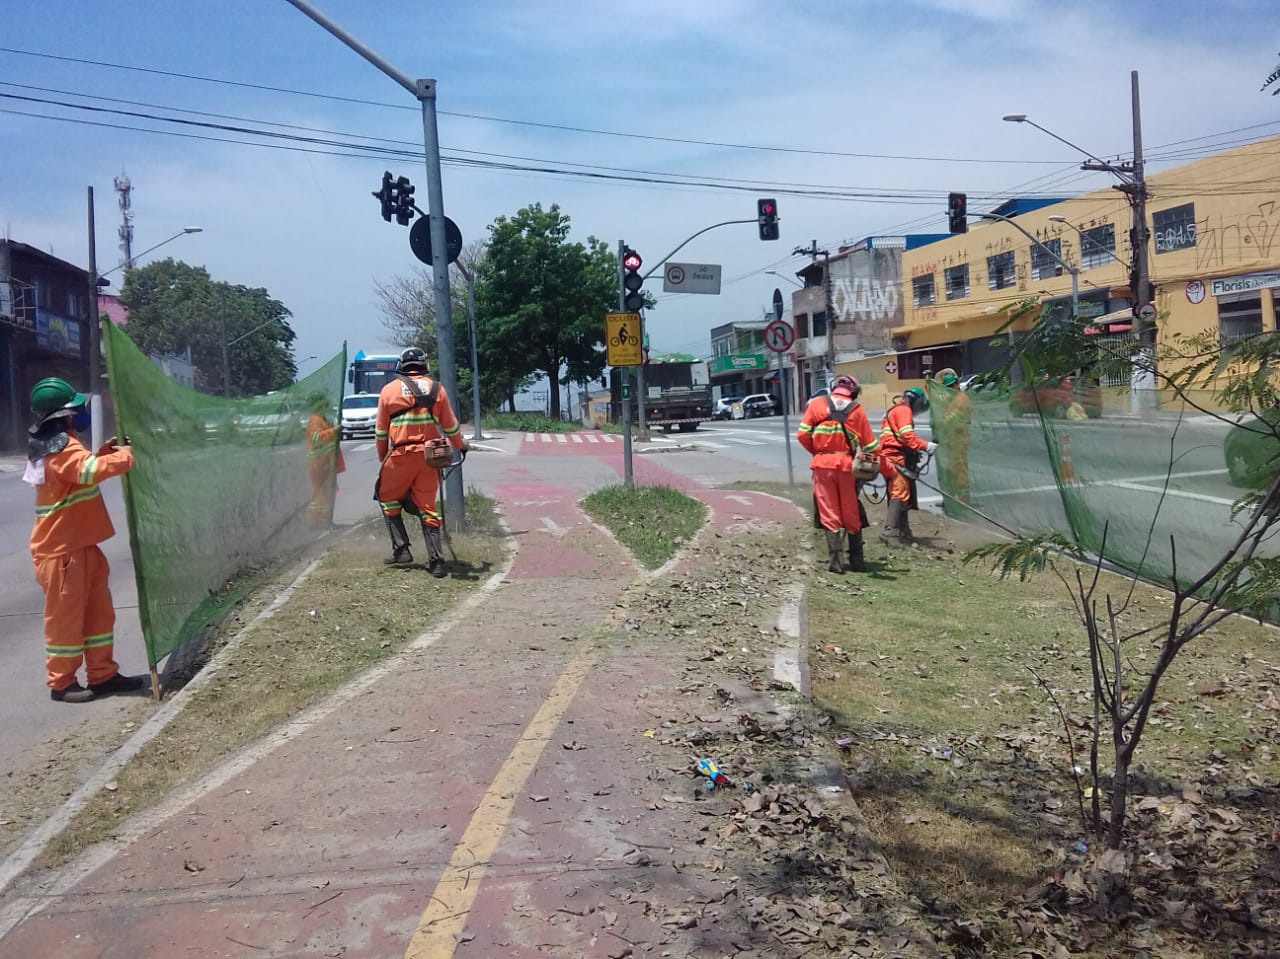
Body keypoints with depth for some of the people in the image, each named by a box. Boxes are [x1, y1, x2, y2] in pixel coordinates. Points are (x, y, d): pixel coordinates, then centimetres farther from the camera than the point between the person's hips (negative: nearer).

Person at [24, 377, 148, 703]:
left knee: (99, 611, 13)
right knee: (66, 616, 2)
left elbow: (81, 470, 24)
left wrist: (105, 453, 9)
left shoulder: (59, 446, 12)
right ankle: (61, 682, 14)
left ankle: (102, 674, 21)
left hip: (79, 544, 10)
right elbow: (92, 471, -38)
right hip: (61, 550, -10)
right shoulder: (61, 449, -21)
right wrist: (126, 456, -27)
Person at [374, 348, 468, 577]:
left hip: (401, 455, -2)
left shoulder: (389, 390, 2)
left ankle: (401, 550, 11)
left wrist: (382, 458, 18)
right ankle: (435, 560, 3)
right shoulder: (435, 388, 6)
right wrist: (460, 446, 28)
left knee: (388, 498, 18)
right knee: (427, 507, 9)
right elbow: (450, 425, 11)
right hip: (429, 455, 2)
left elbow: (381, 431, 6)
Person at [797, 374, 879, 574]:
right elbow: (870, 445, 4)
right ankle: (856, 559, 17)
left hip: (823, 464, 0)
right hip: (847, 465, 0)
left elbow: (802, 434, -1)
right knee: (852, 514, 11)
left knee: (829, 513, 4)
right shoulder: (856, 409, 4)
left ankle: (835, 559, -1)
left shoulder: (816, 404, 3)